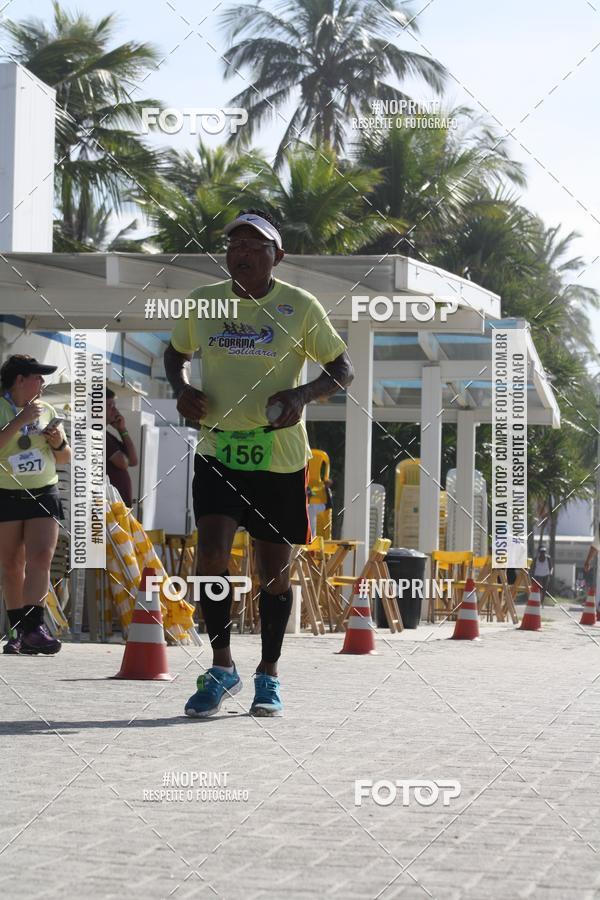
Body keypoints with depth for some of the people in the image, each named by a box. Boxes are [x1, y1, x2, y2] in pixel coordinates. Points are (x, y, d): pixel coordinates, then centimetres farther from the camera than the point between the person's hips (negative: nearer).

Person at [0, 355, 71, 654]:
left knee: (40, 558, -14)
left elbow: (65, 458, 17)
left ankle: (33, 629, -21)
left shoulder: (45, 410, 11)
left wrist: (59, 443, -4)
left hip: (43, 495, 2)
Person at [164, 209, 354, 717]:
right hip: (218, 451, 1)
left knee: (275, 570, 6)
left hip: (280, 458, -1)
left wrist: (303, 394, -17)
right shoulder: (203, 303, 3)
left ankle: (269, 675, 24)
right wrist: (182, 388, -2)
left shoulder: (300, 308, -3)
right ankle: (222, 669, -2)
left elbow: (343, 370, 2)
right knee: (212, 552, -17)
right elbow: (176, 354, 20)